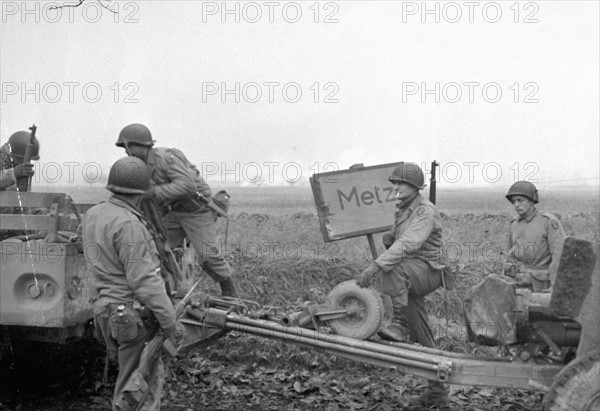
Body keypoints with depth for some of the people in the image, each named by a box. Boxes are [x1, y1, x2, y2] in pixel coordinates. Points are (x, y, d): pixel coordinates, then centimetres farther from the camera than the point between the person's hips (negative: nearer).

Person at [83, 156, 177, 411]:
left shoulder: (93, 215, 7)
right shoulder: (128, 224, -20)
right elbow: (143, 279, -21)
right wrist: (169, 320, -15)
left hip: (110, 309, 9)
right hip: (135, 317, -9)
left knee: (152, 373, 18)